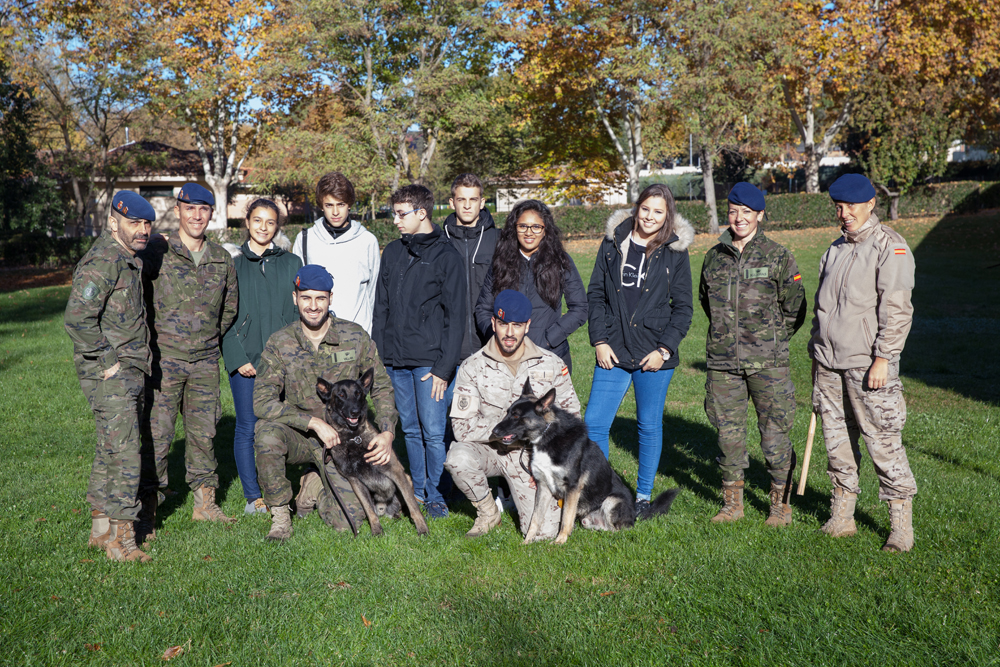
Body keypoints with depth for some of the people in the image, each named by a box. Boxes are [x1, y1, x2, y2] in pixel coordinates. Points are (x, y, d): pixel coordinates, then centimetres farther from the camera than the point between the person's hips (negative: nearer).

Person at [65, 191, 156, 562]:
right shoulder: (103, 261, -16)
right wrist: (107, 362, -20)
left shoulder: (129, 260, 15)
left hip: (129, 371, 10)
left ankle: (101, 527, 25)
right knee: (124, 453, -9)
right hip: (109, 376, -10)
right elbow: (78, 317, -26)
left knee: (109, 450, 15)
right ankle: (119, 539, -1)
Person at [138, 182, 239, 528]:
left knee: (204, 431, 10)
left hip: (205, 360, 4)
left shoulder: (222, 258, 9)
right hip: (165, 358, -4)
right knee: (157, 432, -2)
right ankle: (149, 505, 9)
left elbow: (230, 305, 21)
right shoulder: (156, 252, -5)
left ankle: (204, 501, 21)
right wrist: (152, 339, -2)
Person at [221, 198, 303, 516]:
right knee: (247, 429, 2)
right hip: (246, 360, -1)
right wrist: (237, 357, -6)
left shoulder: (291, 264, 9)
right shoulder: (233, 265, 6)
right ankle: (254, 497, 13)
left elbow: (299, 312, 8)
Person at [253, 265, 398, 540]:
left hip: (340, 439, 1)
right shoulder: (280, 342, -11)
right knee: (266, 432, -35)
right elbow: (262, 402, -18)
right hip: (298, 435, 0)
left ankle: (315, 485, 23)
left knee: (347, 520, -13)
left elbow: (382, 387, 1)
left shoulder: (355, 336, -8)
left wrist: (387, 432, -14)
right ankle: (280, 513, -11)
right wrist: (315, 422, -26)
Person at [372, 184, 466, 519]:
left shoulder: (446, 255, -3)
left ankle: (436, 494, 13)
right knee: (410, 430, 12)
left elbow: (455, 316, -6)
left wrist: (444, 367, -12)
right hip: (395, 360, 5)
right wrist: (377, 354, 8)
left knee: (433, 432, -3)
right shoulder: (392, 252, 13)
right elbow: (381, 307, 16)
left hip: (428, 360, -5)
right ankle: (417, 491, 24)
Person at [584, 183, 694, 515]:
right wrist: (599, 341, -1)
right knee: (594, 423, -1)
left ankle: (643, 495, 25)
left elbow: (683, 307, 4)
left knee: (649, 425, 9)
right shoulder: (613, 241, 6)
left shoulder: (675, 251, 1)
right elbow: (595, 294, 8)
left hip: (654, 355, -1)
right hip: (613, 352, 2)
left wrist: (665, 349, -7)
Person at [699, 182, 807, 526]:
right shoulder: (715, 256, 9)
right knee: (728, 432, 9)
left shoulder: (778, 256, -1)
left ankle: (781, 503, 18)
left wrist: (771, 340, 3)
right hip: (722, 361, 3)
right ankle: (732, 502, 23)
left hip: (767, 362, -3)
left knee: (774, 433, 1)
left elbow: (795, 308, 4)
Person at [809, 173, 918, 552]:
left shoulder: (890, 247, -6)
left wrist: (883, 358, -17)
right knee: (837, 439, 9)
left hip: (867, 364, -6)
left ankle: (901, 525, 8)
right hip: (829, 363, 7)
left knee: (882, 441, -4)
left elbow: (897, 309, -12)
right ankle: (841, 517, 20)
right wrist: (817, 354, 17)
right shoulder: (837, 249, 17)